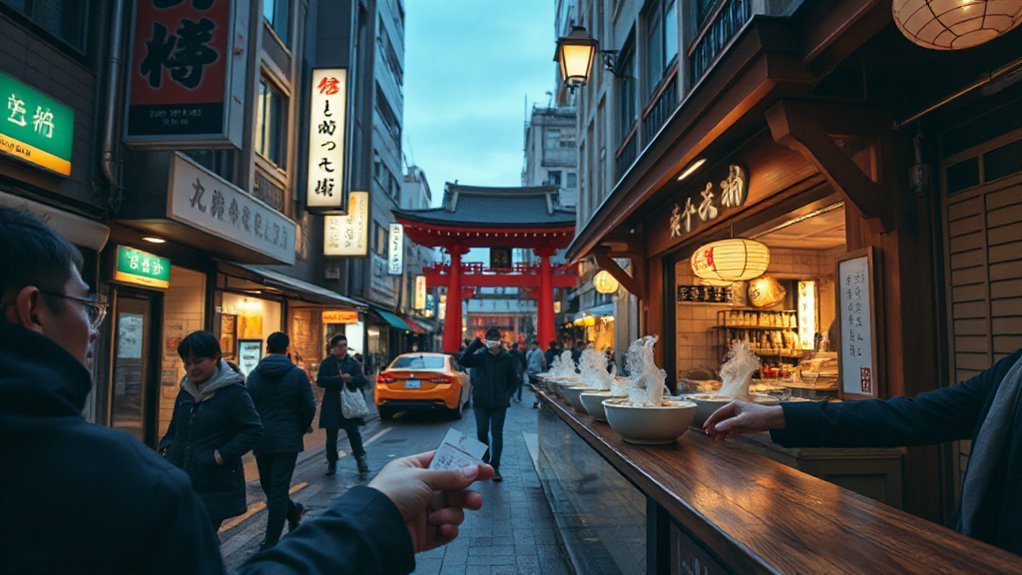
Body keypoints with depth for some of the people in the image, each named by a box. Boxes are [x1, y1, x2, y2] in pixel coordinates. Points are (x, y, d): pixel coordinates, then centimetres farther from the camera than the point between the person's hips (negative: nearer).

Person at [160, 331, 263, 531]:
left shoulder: (233, 391, -11)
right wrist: (166, 447, 6)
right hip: (179, 479, 6)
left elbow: (254, 429, -13)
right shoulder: (186, 390, 10)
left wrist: (223, 455, -19)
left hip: (215, 488, -6)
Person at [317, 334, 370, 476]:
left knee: (354, 433, -3)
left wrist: (351, 379, -22)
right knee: (331, 436, 7)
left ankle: (361, 461, 2)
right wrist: (339, 379, -21)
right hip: (332, 406, 0)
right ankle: (332, 463, 20)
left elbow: (362, 379, -1)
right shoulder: (327, 363, 1)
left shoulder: (353, 362, 6)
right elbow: (320, 380, -11)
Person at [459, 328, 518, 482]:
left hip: (499, 403, 0)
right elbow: (463, 360, -22)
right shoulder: (479, 355, -3)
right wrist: (476, 343, -22)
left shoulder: (507, 358, 0)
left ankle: (495, 467, 12)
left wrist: (507, 395, -6)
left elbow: (512, 381, 7)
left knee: (497, 435, 3)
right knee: (481, 432, 0)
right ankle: (485, 457, 29)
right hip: (481, 401, 0)